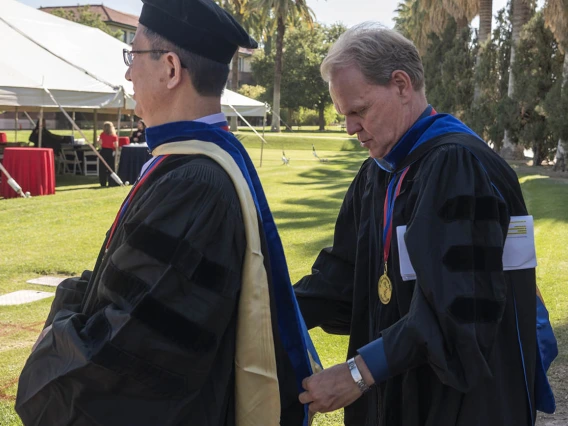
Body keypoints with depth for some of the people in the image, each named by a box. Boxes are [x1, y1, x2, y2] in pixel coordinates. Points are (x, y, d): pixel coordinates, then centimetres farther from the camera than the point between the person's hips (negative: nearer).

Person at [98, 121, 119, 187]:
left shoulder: (102, 134, -4)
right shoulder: (114, 136, -5)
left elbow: (100, 143, -7)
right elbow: (116, 145, -9)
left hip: (103, 151, 0)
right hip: (111, 151, 0)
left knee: (102, 168, 6)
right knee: (111, 167, 6)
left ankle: (103, 183, 5)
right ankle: (111, 182, 3)